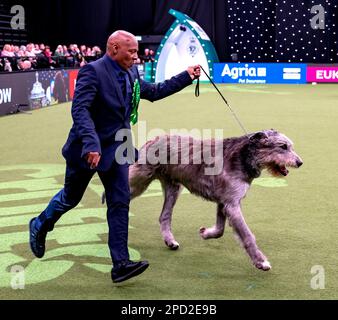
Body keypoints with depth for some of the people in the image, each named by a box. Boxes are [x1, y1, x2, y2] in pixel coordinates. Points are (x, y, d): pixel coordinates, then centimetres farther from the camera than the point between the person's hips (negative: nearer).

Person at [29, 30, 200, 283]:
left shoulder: (131, 73, 4)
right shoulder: (92, 71, -20)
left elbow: (154, 92, 17)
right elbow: (80, 109, -29)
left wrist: (187, 77, 12)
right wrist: (91, 144, -40)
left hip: (115, 149, 6)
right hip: (87, 148, -6)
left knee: (120, 203, -1)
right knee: (71, 198, 13)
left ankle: (120, 264, 1)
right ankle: (40, 226, 43)